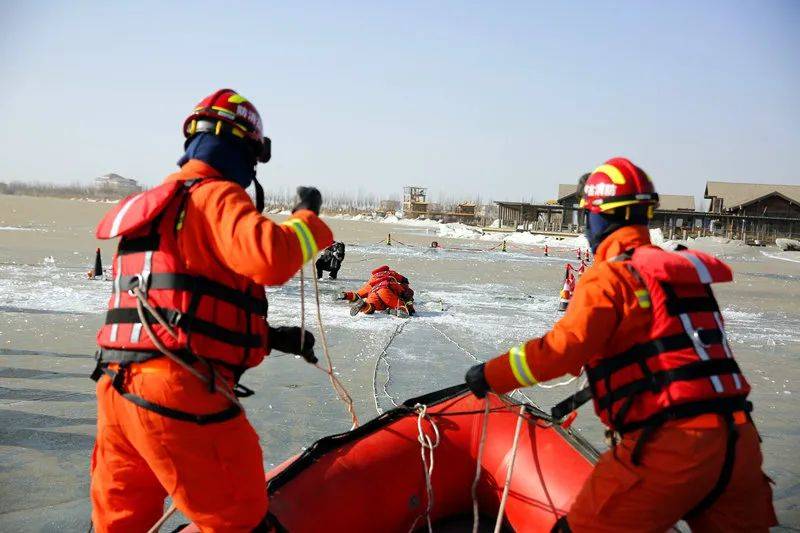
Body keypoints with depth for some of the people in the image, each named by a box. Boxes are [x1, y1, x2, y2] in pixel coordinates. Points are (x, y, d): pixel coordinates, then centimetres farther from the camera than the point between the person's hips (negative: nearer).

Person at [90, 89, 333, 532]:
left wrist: (270, 336, 21)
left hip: (116, 388, 9)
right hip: (181, 395, -9)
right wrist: (306, 216, -6)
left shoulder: (153, 206, 22)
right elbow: (270, 258, -27)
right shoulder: (215, 196, -7)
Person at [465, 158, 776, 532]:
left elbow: (563, 348, -18)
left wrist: (490, 375, -6)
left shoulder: (610, 276, -8)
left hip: (668, 445, -7)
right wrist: (587, 393, 34)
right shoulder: (682, 268, 16)